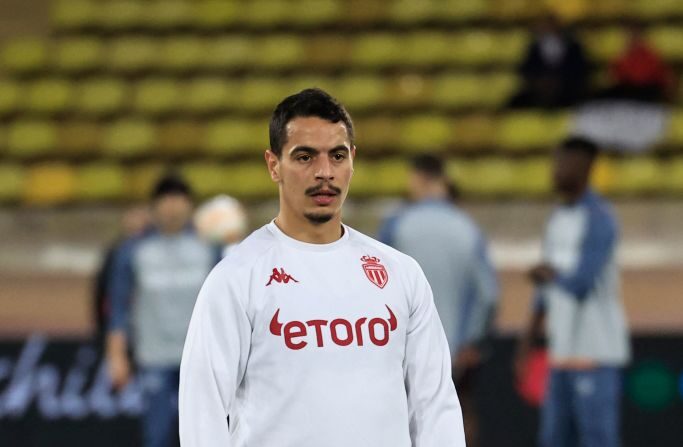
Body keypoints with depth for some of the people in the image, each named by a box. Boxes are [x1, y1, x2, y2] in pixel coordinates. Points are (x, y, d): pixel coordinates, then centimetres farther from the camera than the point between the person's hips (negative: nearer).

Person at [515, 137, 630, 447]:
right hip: (562, 351, 9)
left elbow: (580, 284, -21)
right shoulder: (557, 220, 15)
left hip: (597, 352, -9)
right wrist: (528, 340, 19)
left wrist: (546, 274, -2)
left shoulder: (599, 220, -12)